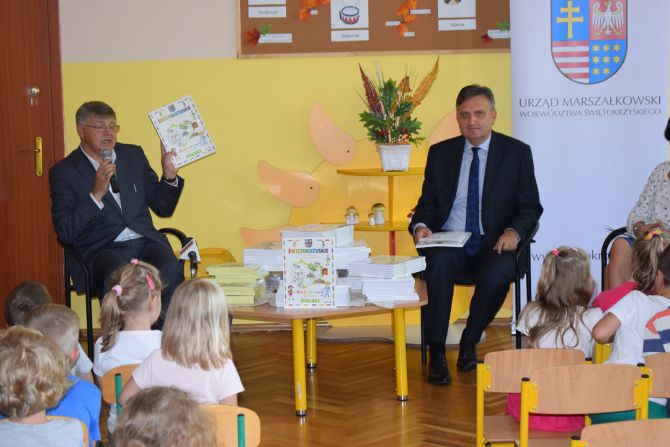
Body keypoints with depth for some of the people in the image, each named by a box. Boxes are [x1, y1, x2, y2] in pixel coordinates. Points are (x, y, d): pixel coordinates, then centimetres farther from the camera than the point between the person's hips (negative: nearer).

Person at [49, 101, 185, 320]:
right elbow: (65, 232, -7)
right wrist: (96, 194, -17)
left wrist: (169, 175, 0)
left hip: (145, 242, 4)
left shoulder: (134, 155, 16)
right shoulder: (64, 172, 4)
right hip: (101, 250, -3)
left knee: (170, 271, -28)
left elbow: (163, 209, 19)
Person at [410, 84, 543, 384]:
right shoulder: (440, 153, 14)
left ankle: (469, 343, -8)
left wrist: (514, 231, -16)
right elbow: (427, 203, 15)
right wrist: (421, 226, -9)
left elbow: (531, 207, 6)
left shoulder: (517, 152, 8)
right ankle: (436, 354, -26)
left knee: (497, 274, -34)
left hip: (494, 244, -1)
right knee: (438, 266, -33)